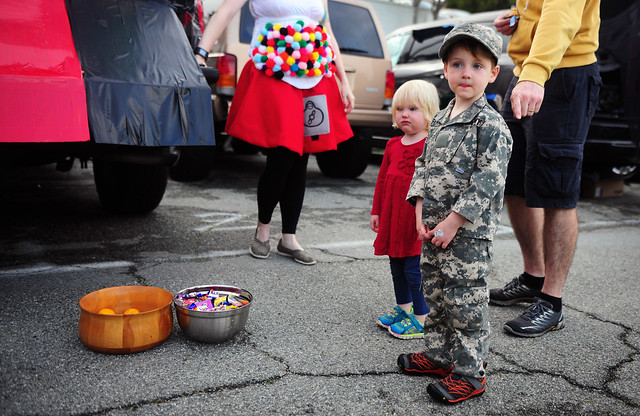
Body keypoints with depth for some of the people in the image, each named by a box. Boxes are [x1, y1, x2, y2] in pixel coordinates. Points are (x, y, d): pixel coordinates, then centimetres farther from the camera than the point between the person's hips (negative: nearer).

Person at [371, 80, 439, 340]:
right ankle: (403, 307, 36)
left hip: (418, 220, -7)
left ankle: (421, 319, 12)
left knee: (414, 269, -2)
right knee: (396, 265, 18)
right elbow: (382, 179, 15)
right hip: (393, 218, 7)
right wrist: (377, 211, 15)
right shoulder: (393, 145, 10)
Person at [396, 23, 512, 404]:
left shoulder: (491, 124, -11)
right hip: (434, 228, 8)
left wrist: (453, 222, -18)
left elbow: (487, 182, -17)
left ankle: (469, 372, 15)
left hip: (469, 232, -8)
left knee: (466, 301, 0)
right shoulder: (440, 119, 12)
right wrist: (421, 213, 2)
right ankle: (438, 354, 34)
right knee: (435, 294, 17)